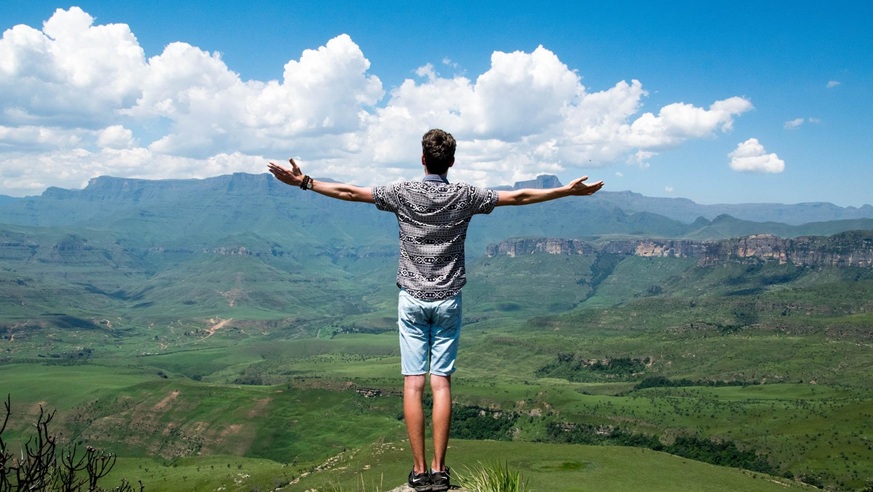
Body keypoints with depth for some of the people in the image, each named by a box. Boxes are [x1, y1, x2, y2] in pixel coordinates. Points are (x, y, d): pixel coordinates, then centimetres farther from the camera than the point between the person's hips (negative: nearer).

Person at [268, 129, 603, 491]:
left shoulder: (403, 193, -3)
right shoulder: (464, 196, -1)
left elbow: (350, 192, -2)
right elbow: (519, 197, 3)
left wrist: (303, 182, 7)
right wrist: (568, 191, 12)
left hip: (412, 300, -1)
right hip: (448, 300, 1)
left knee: (413, 383, 1)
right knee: (441, 383, 3)